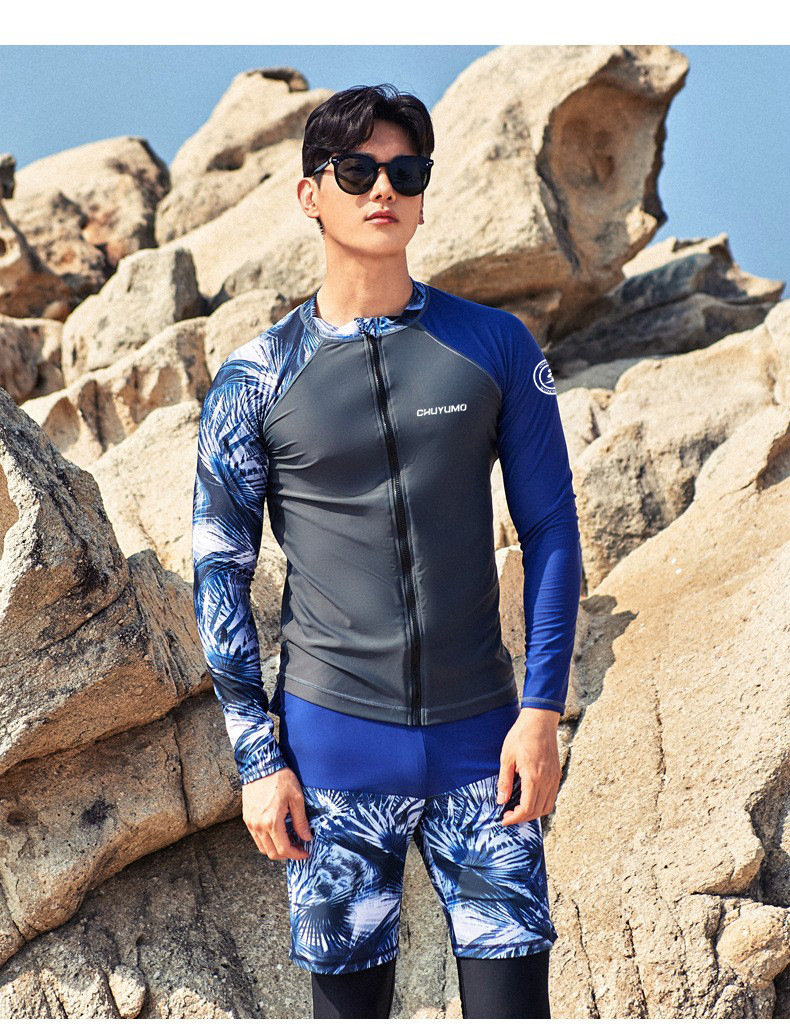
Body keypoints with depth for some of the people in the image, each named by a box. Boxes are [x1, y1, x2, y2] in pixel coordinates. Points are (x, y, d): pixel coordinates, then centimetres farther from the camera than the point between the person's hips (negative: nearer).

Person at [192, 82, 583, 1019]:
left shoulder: (495, 346, 4)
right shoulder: (255, 380, 1)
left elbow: (550, 530, 6)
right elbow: (219, 572, 3)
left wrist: (542, 710, -3)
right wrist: (257, 758, -2)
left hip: (480, 739, 1)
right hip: (334, 745, -1)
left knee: (511, 997, 0)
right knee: (348, 996, 7)